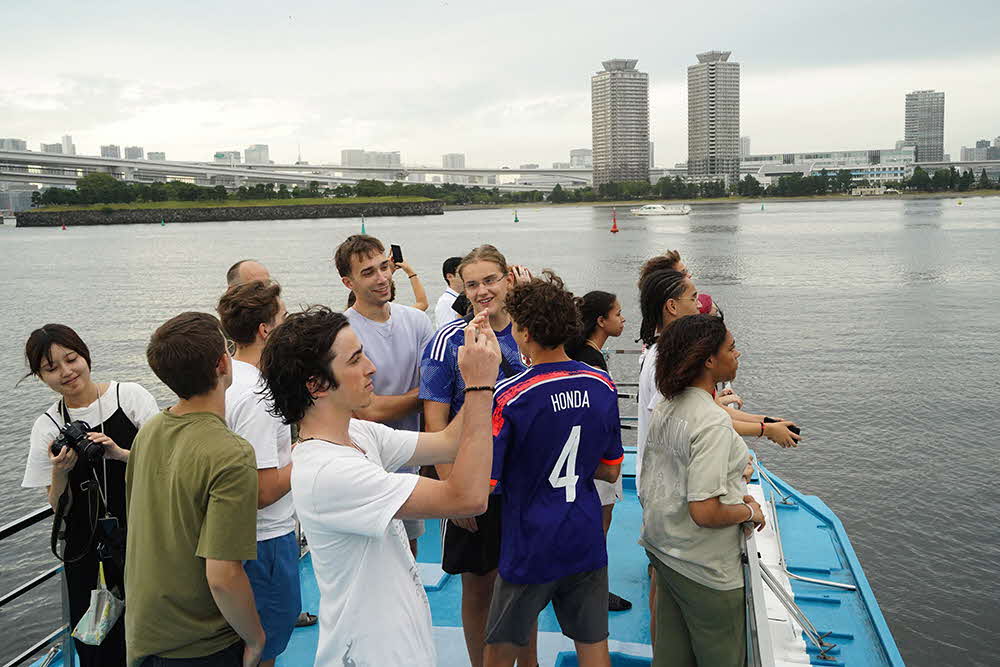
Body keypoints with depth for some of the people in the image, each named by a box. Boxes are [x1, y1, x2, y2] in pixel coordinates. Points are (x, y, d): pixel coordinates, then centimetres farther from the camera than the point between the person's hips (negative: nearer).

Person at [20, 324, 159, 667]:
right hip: (87, 554, 2)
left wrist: (119, 454, -20)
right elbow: (58, 507, 5)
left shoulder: (130, 395, -4)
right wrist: (59, 472, -14)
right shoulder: (47, 427, 3)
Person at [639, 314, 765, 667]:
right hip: (706, 571, -8)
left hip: (663, 552, 8)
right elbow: (704, 512, -29)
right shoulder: (714, 422, -25)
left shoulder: (663, 411, 3)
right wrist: (750, 511, -11)